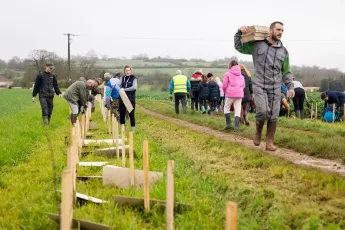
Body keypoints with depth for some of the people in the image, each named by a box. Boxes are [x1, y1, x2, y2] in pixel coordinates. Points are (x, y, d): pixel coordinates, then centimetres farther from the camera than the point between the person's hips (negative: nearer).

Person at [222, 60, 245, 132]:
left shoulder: (228, 73, -1)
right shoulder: (241, 75, 13)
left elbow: (224, 85, -3)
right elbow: (243, 86, 17)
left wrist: (225, 91, 15)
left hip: (230, 94, -3)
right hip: (239, 94, 3)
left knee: (226, 108, 13)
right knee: (238, 110, 4)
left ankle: (228, 124, 4)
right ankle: (236, 126, -3)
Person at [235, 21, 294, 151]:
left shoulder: (283, 51, 9)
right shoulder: (257, 45, 3)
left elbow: (286, 72, 14)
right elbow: (239, 47, 13)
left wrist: (290, 87, 3)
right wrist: (239, 33, -3)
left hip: (275, 88, 3)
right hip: (259, 86, -3)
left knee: (273, 116, -1)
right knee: (262, 112, -16)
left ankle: (269, 142, 8)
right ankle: (258, 132, 14)